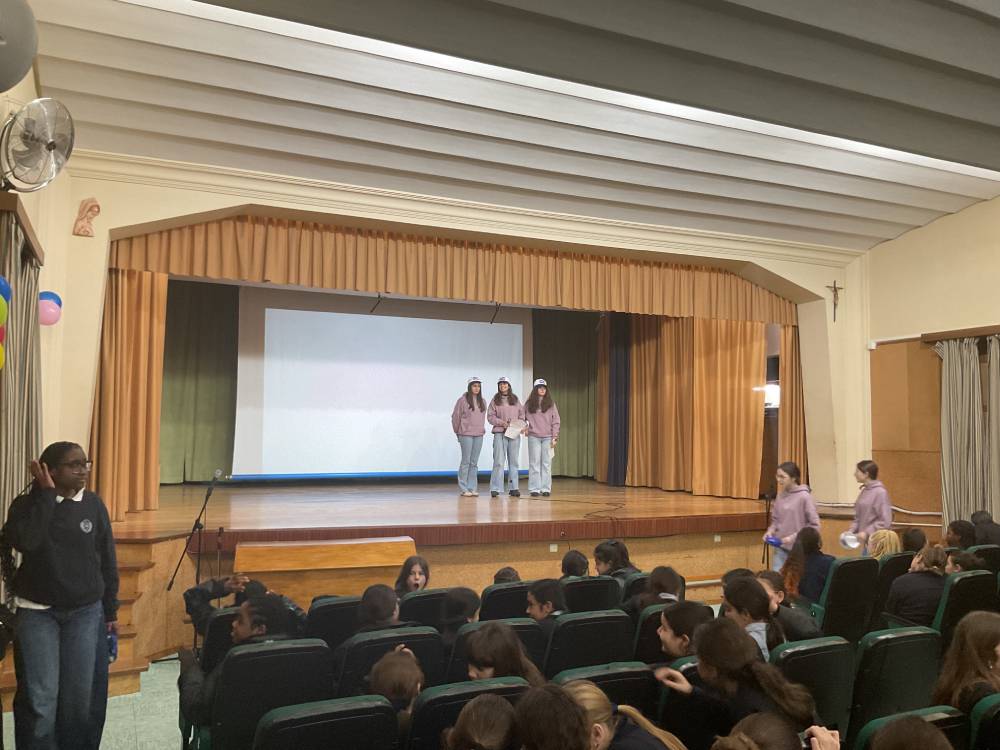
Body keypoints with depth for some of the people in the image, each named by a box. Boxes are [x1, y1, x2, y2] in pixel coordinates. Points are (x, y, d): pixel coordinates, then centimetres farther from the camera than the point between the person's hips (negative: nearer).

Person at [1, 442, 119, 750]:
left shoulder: (94, 504, -1)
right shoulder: (27, 504, -5)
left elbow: (107, 560, 5)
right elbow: (25, 542, -27)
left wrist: (111, 609, 6)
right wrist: (46, 494, -21)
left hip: (86, 612, 2)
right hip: (37, 612, -1)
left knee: (81, 696, 7)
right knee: (40, 697, -2)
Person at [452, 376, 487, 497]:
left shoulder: (482, 401, 11)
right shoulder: (463, 400, -5)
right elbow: (455, 416, -1)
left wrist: (482, 429, 9)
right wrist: (458, 431, 6)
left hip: (479, 435, 5)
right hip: (466, 434, -5)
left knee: (474, 463, 7)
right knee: (466, 461, -3)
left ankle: (472, 488, 11)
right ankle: (463, 489, 3)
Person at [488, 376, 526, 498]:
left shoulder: (515, 399, 11)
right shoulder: (495, 400, 4)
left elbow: (521, 414, 12)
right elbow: (490, 417, 0)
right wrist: (502, 422, -13)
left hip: (515, 433, 3)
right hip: (500, 434, -3)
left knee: (513, 461, 6)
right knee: (498, 461, -6)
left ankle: (514, 488, 12)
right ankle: (495, 488, -1)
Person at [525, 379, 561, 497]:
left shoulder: (551, 403, 6)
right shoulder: (529, 404, 6)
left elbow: (556, 421, 4)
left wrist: (555, 437, -3)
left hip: (547, 437, 0)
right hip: (533, 437, 0)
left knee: (546, 463, 1)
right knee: (534, 463, 2)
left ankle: (546, 489, 4)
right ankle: (534, 489, 4)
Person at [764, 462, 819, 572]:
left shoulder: (804, 497, -12)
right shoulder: (780, 496, 4)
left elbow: (814, 525, -12)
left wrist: (795, 537, -18)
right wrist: (770, 531, -4)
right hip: (780, 548, 5)